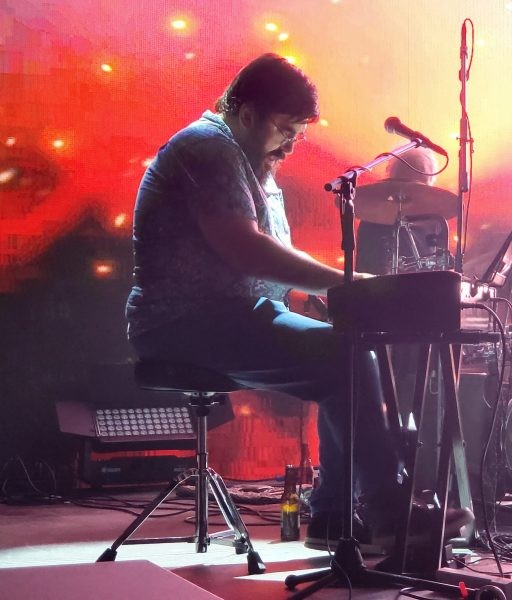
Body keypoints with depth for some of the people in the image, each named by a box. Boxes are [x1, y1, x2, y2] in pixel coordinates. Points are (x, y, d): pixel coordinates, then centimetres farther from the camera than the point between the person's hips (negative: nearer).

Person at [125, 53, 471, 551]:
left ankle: (333, 516, 7)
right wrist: (340, 281, -22)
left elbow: (275, 253, 20)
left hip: (230, 317, 11)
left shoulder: (248, 162, 22)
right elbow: (245, 249, -25)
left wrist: (330, 284, 1)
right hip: (191, 323, -11)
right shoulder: (209, 146, -12)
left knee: (348, 356, 6)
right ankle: (390, 513, -12)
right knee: (345, 355, -20)